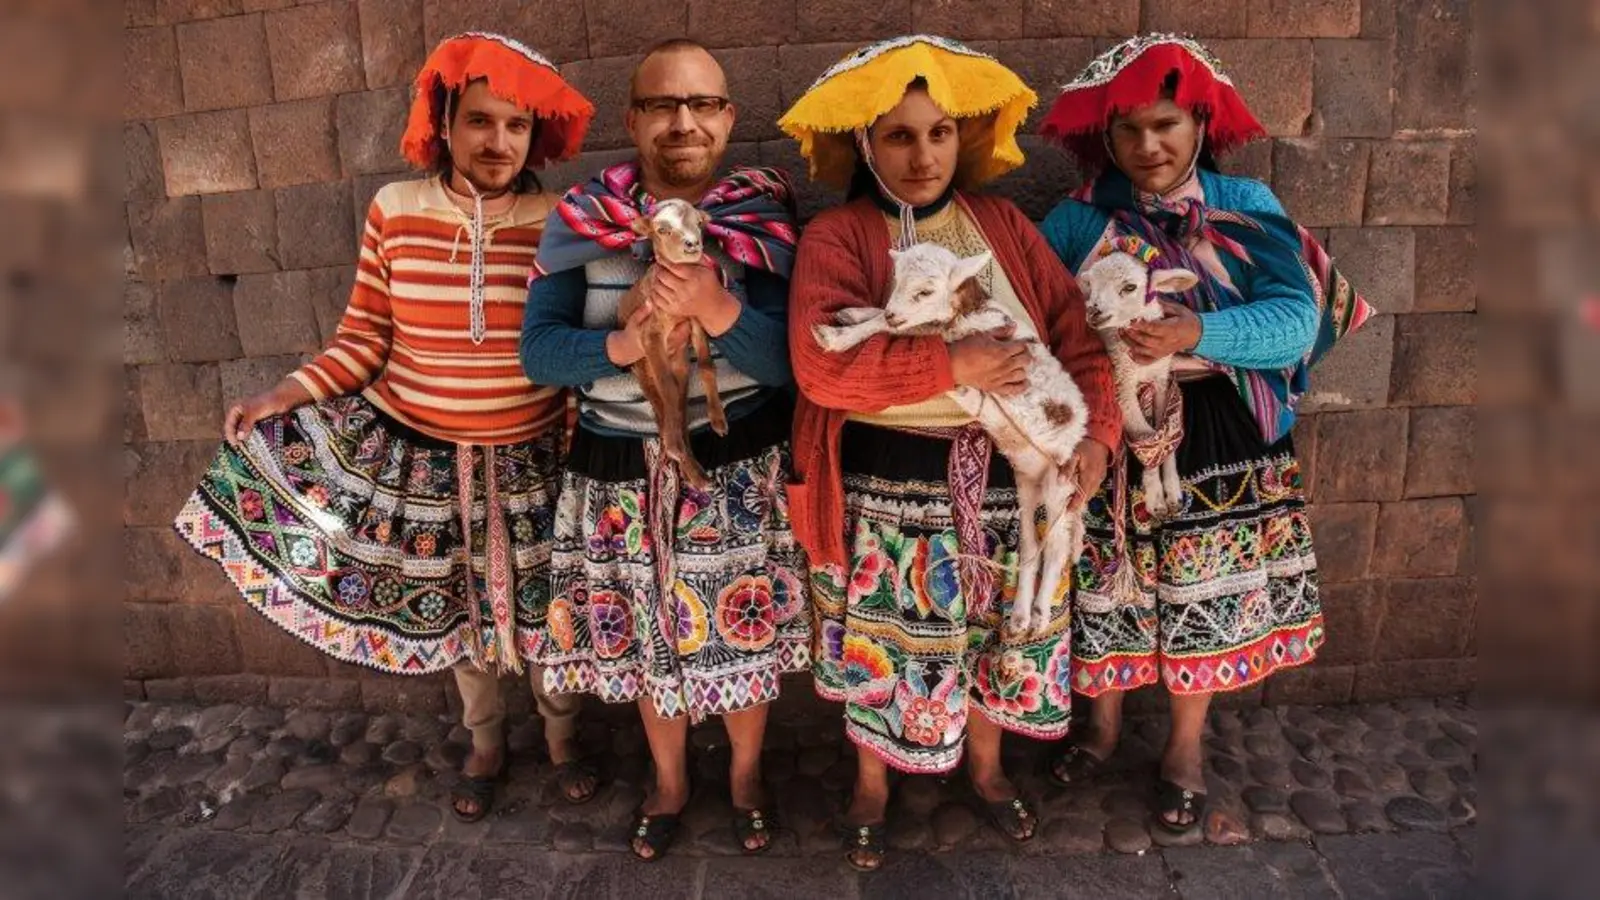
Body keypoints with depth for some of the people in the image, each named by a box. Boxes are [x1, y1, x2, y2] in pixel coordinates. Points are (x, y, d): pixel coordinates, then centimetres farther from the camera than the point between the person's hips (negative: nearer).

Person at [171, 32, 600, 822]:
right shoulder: (394, 209, -7)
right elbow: (367, 335, -2)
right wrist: (287, 393, -12)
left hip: (530, 458, -1)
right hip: (420, 455, 2)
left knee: (544, 605, 13)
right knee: (455, 606, 18)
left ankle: (562, 739, 41)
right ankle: (485, 746, 43)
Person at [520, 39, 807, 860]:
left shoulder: (766, 217, -8)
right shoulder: (580, 218, -5)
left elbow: (788, 360, -14)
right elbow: (537, 349, -9)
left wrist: (716, 310, -32)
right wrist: (623, 345, -28)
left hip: (741, 470, -1)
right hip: (622, 471, 2)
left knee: (746, 633, 12)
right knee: (649, 637, 16)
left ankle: (747, 774, 41)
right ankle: (668, 781, 43)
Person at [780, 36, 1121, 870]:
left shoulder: (1003, 223, 6)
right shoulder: (836, 237, -8)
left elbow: (1078, 329, 2)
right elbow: (822, 364, -23)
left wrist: (1096, 431, -12)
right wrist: (952, 365, -24)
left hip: (1006, 477, 4)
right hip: (889, 484, -4)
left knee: (994, 631, 17)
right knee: (885, 643, 9)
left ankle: (987, 769, 44)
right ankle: (871, 785, 36)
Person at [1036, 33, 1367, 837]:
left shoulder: (1248, 206, -3)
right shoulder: (1076, 220, -2)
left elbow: (1295, 318, -14)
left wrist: (1194, 333, -30)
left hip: (1215, 437, 0)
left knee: (1205, 594, 10)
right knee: (1104, 589, 12)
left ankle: (1186, 746, 33)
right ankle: (1103, 723, 38)